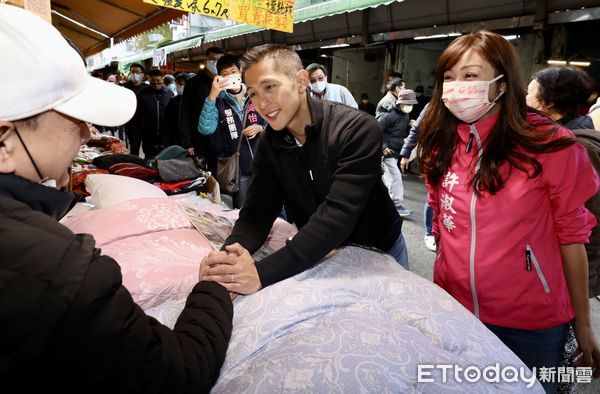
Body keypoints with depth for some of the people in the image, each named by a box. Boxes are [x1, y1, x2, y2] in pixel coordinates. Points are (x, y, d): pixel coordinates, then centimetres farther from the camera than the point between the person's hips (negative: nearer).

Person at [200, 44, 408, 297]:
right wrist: (229, 254, -38)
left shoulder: (358, 130, -28)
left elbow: (337, 215, -37)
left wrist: (263, 273, -45)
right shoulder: (269, 144, -9)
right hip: (319, 255, 3)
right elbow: (257, 211, -15)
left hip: (378, 251, -3)